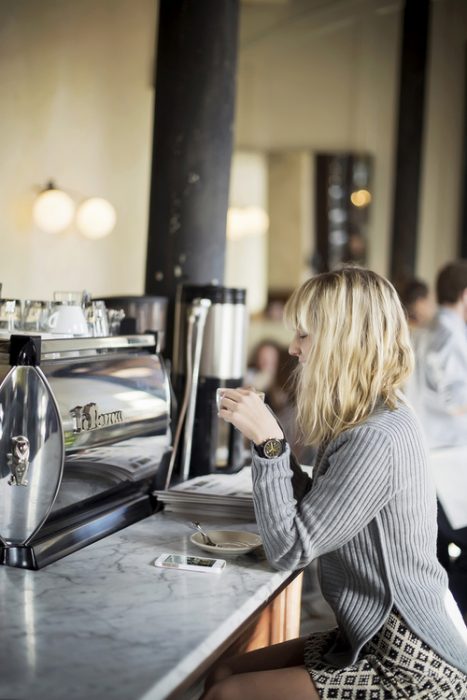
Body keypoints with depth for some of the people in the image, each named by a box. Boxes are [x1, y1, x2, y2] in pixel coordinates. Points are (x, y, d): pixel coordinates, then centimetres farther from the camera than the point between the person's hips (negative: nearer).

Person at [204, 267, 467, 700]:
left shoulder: (375, 441, -24)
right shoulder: (367, 421, 6)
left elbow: (289, 550, -21)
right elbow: (315, 512, 12)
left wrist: (268, 442, -21)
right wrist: (263, 430, 6)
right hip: (382, 640, 9)